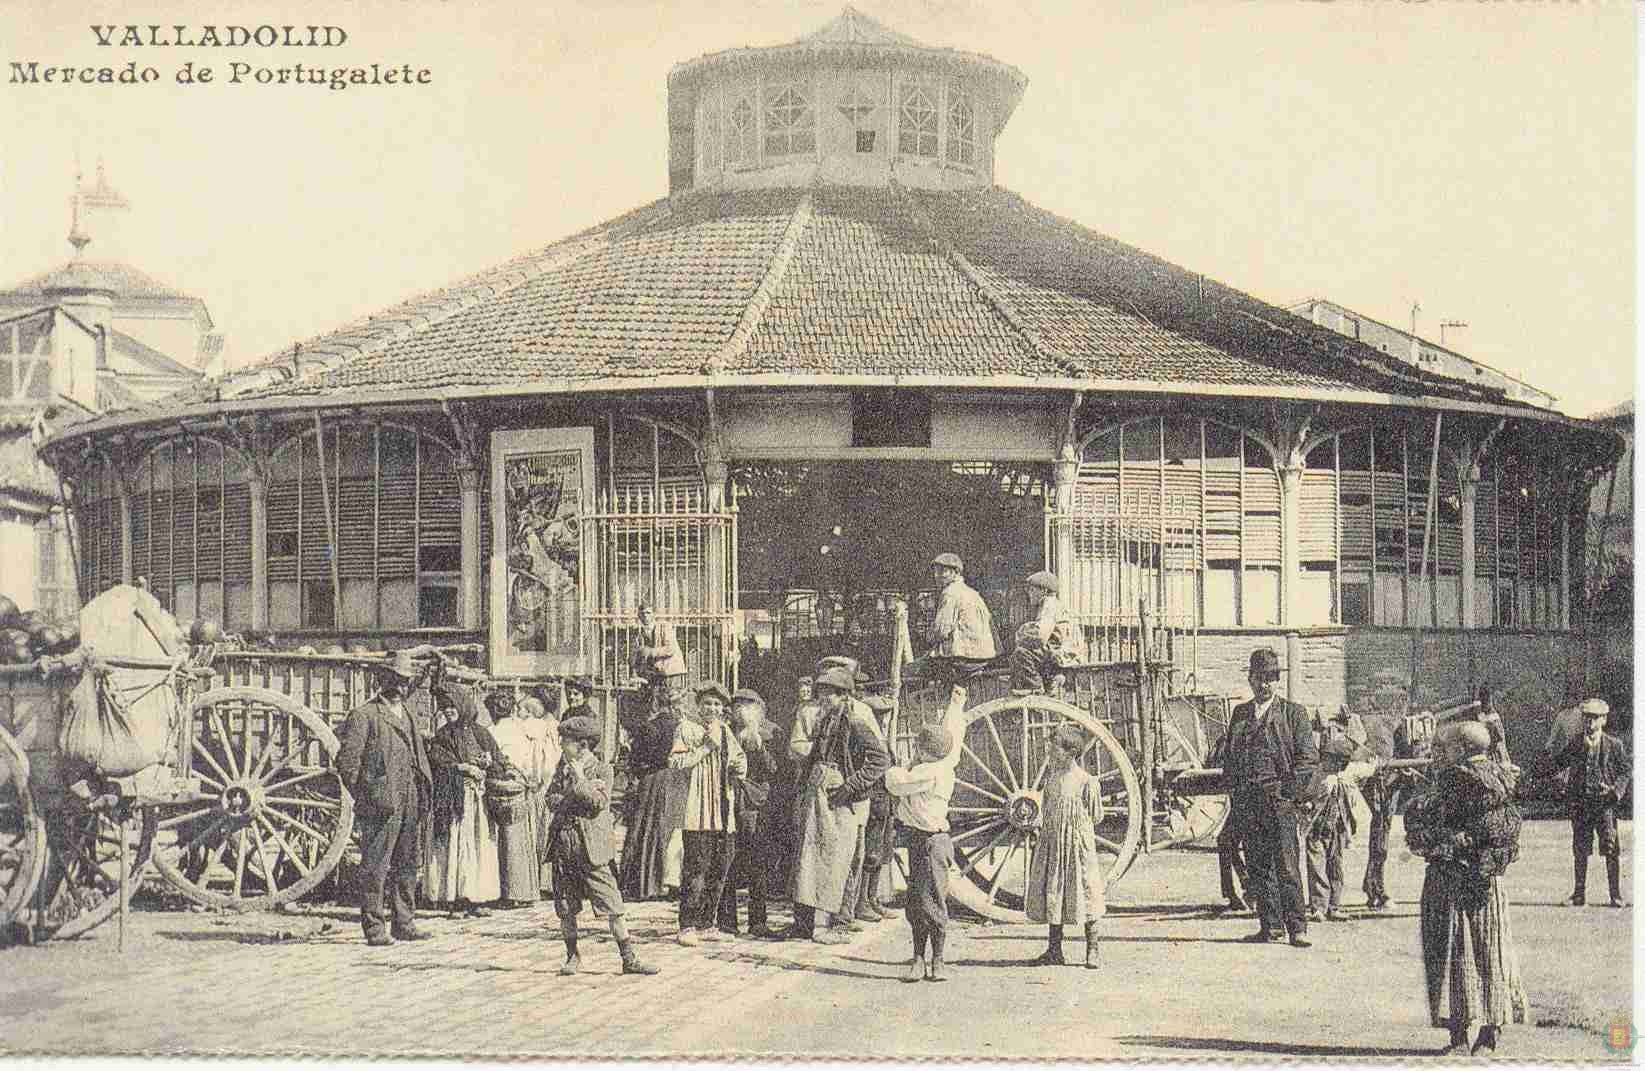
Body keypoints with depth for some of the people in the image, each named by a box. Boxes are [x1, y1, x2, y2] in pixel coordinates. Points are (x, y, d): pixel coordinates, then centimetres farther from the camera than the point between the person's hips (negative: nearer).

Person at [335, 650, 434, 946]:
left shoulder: (407, 717, 21)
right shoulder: (364, 716, -2)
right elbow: (347, 762, -7)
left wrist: (424, 800, 15)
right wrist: (366, 799, -11)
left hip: (410, 807, 7)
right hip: (381, 807, -7)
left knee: (408, 866, 10)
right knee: (375, 868, -5)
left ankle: (404, 923, 17)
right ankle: (374, 927, -1)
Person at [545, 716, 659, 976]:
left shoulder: (602, 770, -2)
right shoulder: (563, 766, 12)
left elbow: (599, 802, -15)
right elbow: (552, 799, 3)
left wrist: (580, 781, -10)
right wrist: (581, 792, -10)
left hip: (591, 847, -4)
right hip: (563, 845, 4)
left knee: (613, 906, -5)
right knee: (566, 908, 8)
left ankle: (629, 958, -1)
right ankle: (572, 957, 22)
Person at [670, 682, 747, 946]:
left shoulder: (726, 732, 18)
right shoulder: (687, 728, 0)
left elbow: (740, 761, 26)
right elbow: (675, 762, -10)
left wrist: (739, 768, 2)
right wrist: (706, 747, -15)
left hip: (725, 814, 6)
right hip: (697, 813, -6)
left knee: (719, 870, 7)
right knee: (696, 870, -10)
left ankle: (707, 924, 15)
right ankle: (688, 926, -7)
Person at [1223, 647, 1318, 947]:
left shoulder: (1293, 713, 3)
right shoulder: (1239, 714, 16)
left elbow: (1309, 757, -2)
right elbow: (1231, 757, 20)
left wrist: (1289, 792, -9)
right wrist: (1238, 792, 8)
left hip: (1282, 800, -5)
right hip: (1249, 802, 5)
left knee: (1287, 866, -9)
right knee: (1258, 866, 6)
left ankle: (1297, 927, -7)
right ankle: (1271, 925, 13)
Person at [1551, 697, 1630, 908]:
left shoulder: (1614, 745, 1)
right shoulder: (1576, 744, 7)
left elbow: (1627, 771, 3)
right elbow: (1559, 763, 14)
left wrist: (1616, 789, -13)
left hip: (1605, 803, -2)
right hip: (1579, 803, 2)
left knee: (1611, 850, -3)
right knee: (1579, 850, 7)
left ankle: (1616, 895, 5)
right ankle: (1579, 894, 15)